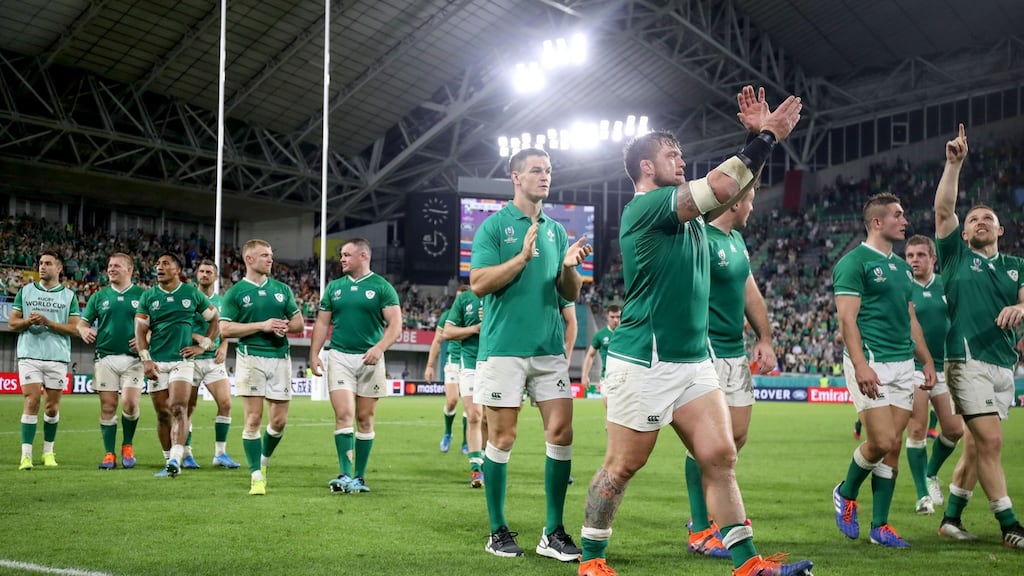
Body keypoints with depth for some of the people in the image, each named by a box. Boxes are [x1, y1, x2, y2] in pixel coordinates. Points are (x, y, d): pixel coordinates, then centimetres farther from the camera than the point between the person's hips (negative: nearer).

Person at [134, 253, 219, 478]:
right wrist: (145, 360, -8)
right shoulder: (148, 296, 7)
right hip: (157, 362, 2)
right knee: (163, 415, 5)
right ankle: (170, 461, 17)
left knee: (178, 409, -18)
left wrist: (203, 346, 3)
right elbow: (140, 330, 3)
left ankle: (175, 461, -27)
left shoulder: (192, 293, 4)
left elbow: (214, 318, 12)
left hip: (182, 360, -2)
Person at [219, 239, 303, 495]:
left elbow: (298, 322, 18)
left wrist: (285, 327, -5)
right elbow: (225, 329, -6)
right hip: (251, 357, -4)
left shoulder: (282, 289, 14)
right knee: (253, 418, -7)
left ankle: (264, 460, 31)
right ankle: (257, 477, -2)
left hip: (280, 357, 4)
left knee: (279, 420, 4)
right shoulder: (235, 293, 2)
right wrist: (262, 325, -13)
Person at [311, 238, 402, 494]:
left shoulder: (382, 287, 0)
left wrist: (379, 347, -22)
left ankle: (359, 477, 13)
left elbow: (395, 324, -7)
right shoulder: (334, 287, 11)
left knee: (365, 418, 5)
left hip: (369, 359, -2)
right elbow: (322, 323, 13)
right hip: (339, 356, 2)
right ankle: (345, 475, -13)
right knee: (344, 415, -11)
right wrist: (314, 354, 2)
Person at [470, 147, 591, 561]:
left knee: (561, 433, -1)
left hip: (550, 348, 5)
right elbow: (478, 283, -10)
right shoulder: (494, 225, 0)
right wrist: (523, 257, -16)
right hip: (504, 348, -5)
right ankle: (498, 532, 12)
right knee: (502, 437, 0)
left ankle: (553, 533, 8)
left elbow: (571, 295, 14)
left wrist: (569, 267, -6)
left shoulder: (556, 230, 14)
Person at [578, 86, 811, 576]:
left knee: (721, 457, 2)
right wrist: (766, 138, -11)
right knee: (621, 467, 0)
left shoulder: (690, 213, 15)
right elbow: (721, 186, -20)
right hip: (644, 363, -8)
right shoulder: (644, 207, -12)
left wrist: (760, 136, 2)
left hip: (694, 361, 8)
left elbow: (735, 189, 16)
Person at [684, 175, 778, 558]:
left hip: (737, 354, 9)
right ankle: (700, 532, 4)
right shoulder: (700, 238, -15)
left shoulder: (737, 240, 15)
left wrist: (764, 339, 13)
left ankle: (709, 511, 27)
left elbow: (751, 293, 22)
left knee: (736, 438, 12)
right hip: (706, 354, -9)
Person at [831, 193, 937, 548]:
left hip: (903, 364, 8)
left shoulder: (902, 267, 18)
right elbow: (847, 319, -14)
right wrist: (860, 365, -24)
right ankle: (846, 494, 14)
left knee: (893, 446, 5)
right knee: (882, 441, -13)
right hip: (872, 362, -7)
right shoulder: (854, 262, -7)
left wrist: (928, 361, 16)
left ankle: (880, 525, 12)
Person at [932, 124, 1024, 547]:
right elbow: (943, 210, -6)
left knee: (976, 446, 9)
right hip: (969, 361, -5)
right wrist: (954, 164, -14)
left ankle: (951, 517, 19)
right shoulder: (957, 256, 6)